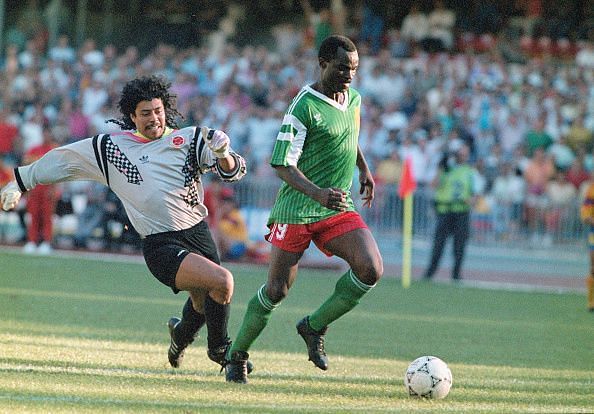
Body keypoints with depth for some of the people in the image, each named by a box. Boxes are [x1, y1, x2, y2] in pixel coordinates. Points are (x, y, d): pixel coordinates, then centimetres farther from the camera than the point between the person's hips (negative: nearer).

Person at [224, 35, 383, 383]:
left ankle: (315, 327, 2)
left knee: (371, 269, -17)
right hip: (297, 208, -6)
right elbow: (283, 165, -18)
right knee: (277, 289, -4)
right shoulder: (304, 107, -15)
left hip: (339, 209, 6)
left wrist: (364, 168, 27)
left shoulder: (354, 99, 8)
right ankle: (237, 355, 17)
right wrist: (318, 193, -31)